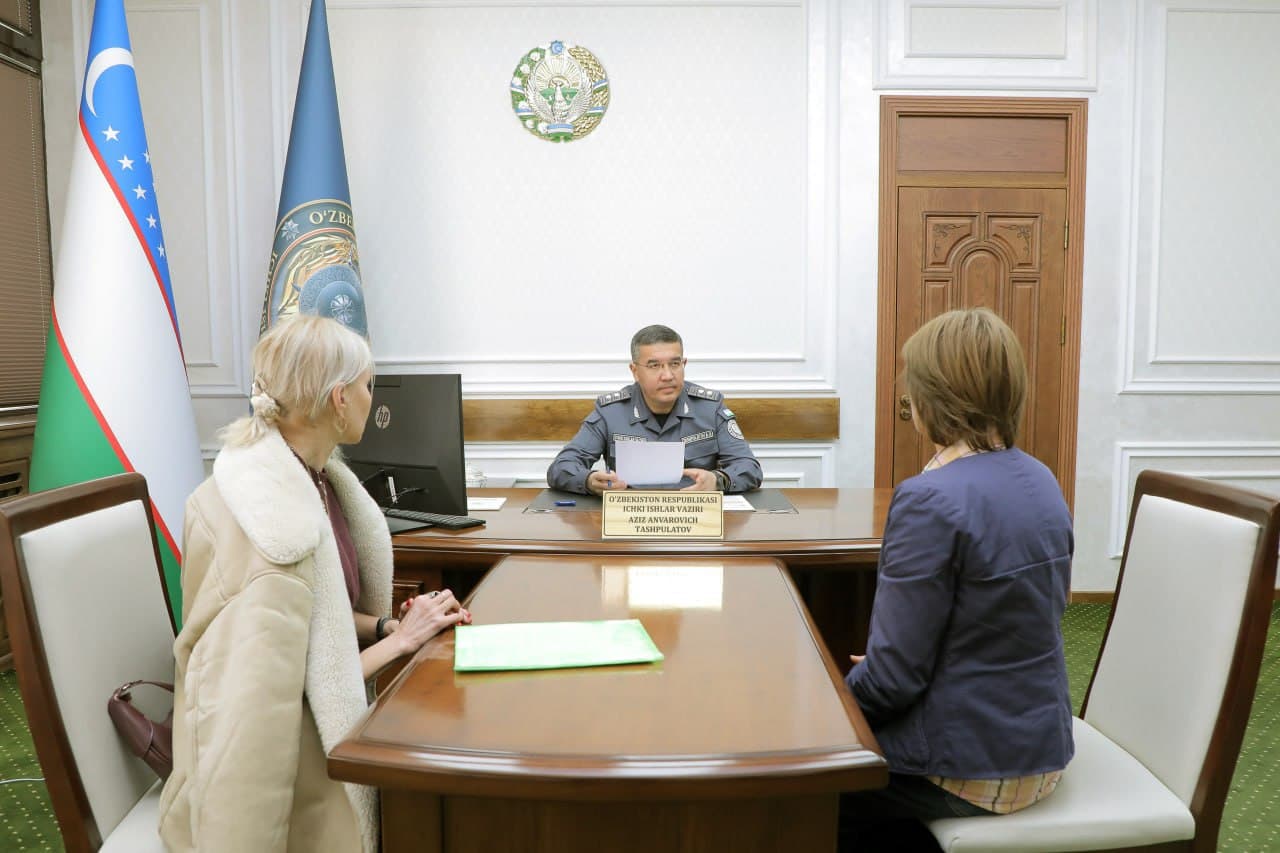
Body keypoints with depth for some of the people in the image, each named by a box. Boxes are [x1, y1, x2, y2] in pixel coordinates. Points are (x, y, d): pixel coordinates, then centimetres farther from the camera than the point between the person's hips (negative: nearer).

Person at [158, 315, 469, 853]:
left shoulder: (316, 479, -2)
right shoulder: (274, 524, -26)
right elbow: (274, 694, -22)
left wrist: (388, 625, -8)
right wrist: (398, 642, -15)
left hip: (331, 718, 7)